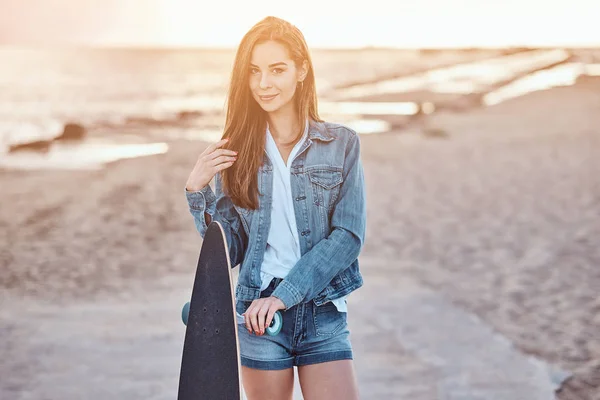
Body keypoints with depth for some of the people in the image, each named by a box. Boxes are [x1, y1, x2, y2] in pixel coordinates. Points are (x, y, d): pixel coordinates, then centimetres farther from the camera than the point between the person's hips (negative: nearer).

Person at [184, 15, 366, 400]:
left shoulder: (341, 144, 1)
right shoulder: (237, 151, 5)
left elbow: (349, 235, -6)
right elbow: (230, 249, 6)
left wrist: (284, 295, -15)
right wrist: (198, 190, -9)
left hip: (324, 314, -1)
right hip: (259, 314, 1)